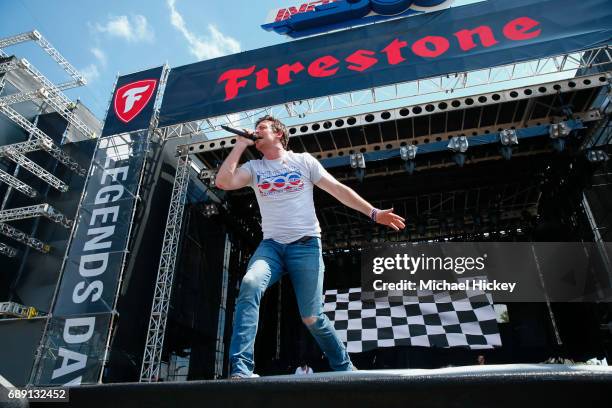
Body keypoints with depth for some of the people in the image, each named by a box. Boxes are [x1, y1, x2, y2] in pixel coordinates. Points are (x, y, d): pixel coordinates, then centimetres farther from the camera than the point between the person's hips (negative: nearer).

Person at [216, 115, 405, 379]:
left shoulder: (303, 160, 7)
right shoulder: (253, 167, 12)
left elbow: (338, 189, 4)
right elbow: (223, 182, -5)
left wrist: (373, 213, -2)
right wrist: (240, 145, 3)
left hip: (306, 245, -2)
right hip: (271, 245, 2)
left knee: (312, 317, -4)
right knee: (249, 285, -29)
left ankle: (345, 370, 20)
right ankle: (240, 370, -29)